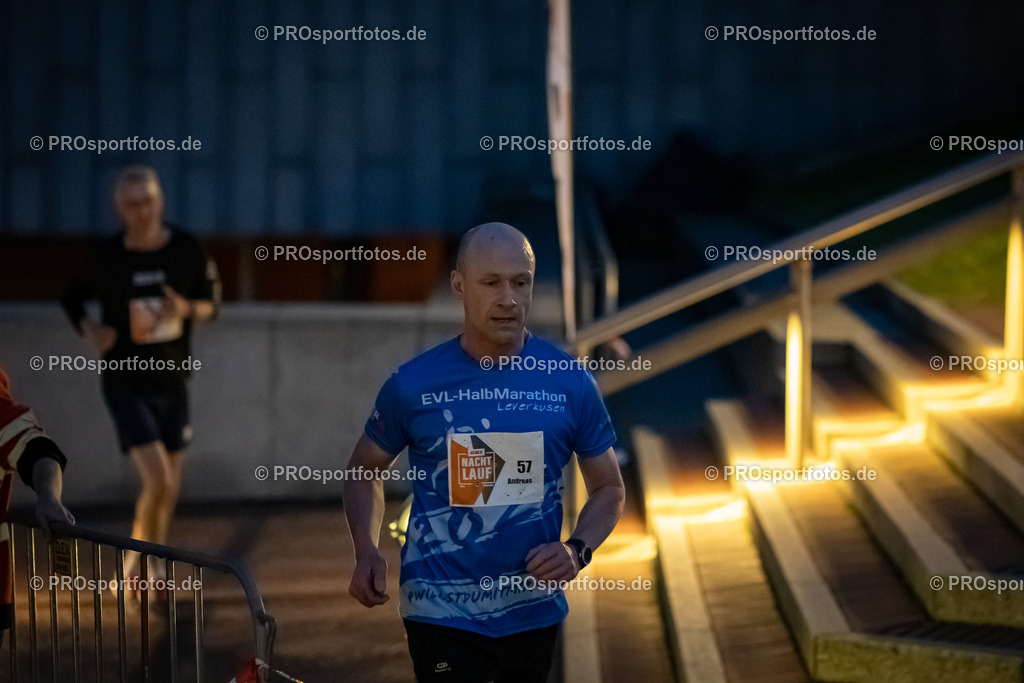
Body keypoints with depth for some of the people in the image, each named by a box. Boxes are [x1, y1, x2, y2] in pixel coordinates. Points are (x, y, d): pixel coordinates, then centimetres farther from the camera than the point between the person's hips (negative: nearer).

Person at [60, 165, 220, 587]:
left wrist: (187, 310, -15)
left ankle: (150, 567, 32)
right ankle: (136, 561, 7)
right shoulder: (106, 257, -8)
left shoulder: (187, 250, -4)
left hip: (173, 382, 3)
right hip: (125, 382, -3)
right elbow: (72, 297, 10)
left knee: (170, 488, 11)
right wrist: (87, 329, -9)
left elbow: (211, 304, 7)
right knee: (156, 479, -16)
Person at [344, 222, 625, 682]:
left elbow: (608, 489, 9)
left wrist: (577, 550, -11)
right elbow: (365, 470, 10)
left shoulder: (569, 382, -1)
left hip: (534, 610, 3)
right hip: (443, 613, -3)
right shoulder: (413, 385, -5)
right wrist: (366, 550, -7)